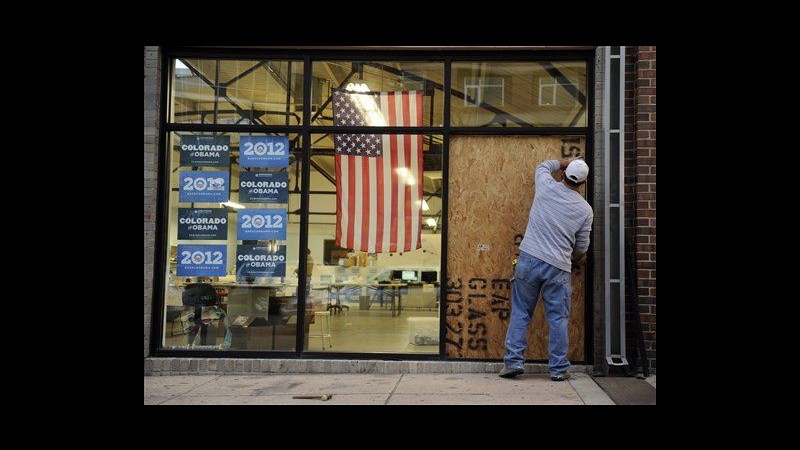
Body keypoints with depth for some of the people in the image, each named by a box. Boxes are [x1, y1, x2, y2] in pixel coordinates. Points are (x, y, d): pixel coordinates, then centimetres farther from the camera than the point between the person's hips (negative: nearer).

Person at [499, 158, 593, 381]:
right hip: (558, 268, -1)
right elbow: (581, 247, 11)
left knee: (520, 313, 7)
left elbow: (544, 166, 26)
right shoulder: (585, 210, 2)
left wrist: (566, 163, 39)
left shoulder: (547, 186, 1)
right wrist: (578, 258, 32)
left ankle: (514, 361, 5)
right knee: (558, 319, 6)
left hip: (529, 260, 1)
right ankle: (559, 369, 11)